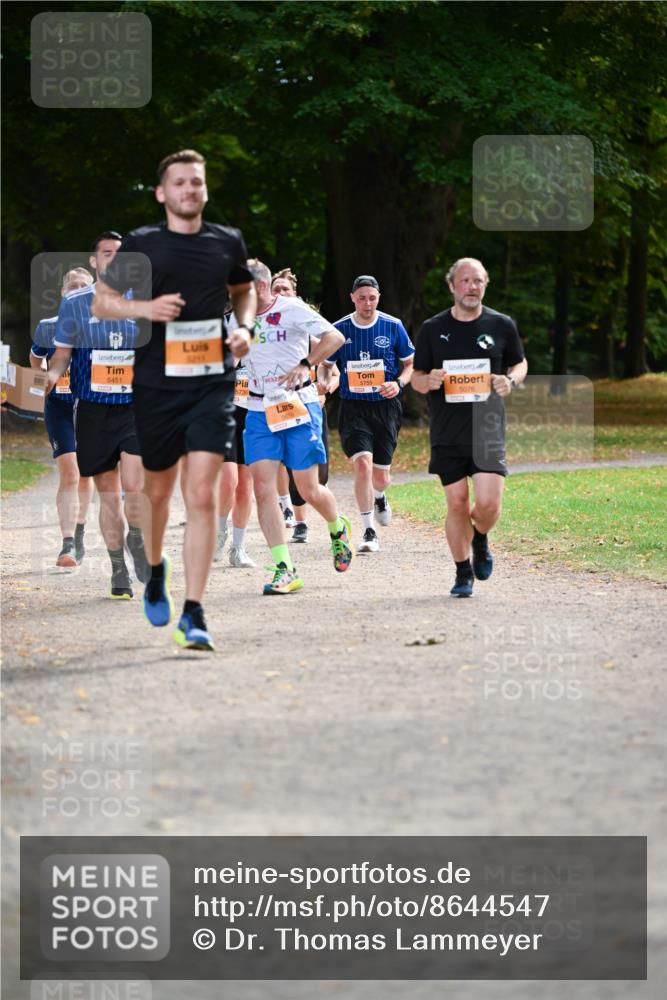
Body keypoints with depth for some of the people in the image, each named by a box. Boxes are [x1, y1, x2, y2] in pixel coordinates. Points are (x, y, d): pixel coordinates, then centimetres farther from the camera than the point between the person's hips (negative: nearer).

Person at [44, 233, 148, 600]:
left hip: (136, 406, 0)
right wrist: (53, 375, -13)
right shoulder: (74, 304, 2)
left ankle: (137, 541, 10)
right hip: (93, 409, 0)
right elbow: (62, 354, 8)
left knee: (134, 485, -19)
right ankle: (118, 571, 18)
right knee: (108, 494, 5)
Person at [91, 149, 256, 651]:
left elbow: (244, 289, 26)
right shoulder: (141, 244, 1)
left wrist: (244, 327, 6)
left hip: (212, 384, 0)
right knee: (158, 490, 12)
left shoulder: (228, 242, 7)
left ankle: (194, 614, -12)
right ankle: (156, 568, 43)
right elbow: (101, 301, 6)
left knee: (203, 495, -12)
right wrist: (144, 308, -12)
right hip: (156, 384, 0)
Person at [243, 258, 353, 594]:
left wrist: (305, 364, -28)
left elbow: (334, 337, -16)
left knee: (308, 490, -2)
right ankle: (284, 570, -10)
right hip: (259, 412, 5)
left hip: (298, 406, -5)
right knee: (263, 487, -10)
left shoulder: (291, 309, -8)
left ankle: (338, 529, 33)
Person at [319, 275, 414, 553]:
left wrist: (399, 384, -11)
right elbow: (325, 364, 14)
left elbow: (410, 364, 8)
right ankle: (369, 532, -11)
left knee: (381, 477, 6)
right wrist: (323, 381, -8)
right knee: (362, 464, -21)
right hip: (353, 407, -1)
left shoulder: (393, 327, 0)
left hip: (386, 407, 1)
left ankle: (379, 497, 46)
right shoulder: (340, 330, 1)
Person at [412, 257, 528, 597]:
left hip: (488, 431, 0)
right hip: (447, 434, 0)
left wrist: (510, 381, -5)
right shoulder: (432, 329, 4)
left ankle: (480, 540, 24)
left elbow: (520, 363, 17)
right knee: (457, 504, 0)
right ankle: (463, 574, 17)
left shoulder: (501, 325, 4)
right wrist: (429, 381, -13)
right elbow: (416, 377, 11)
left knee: (488, 503, -12)